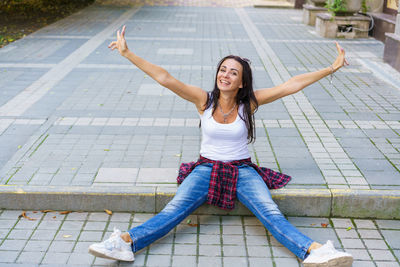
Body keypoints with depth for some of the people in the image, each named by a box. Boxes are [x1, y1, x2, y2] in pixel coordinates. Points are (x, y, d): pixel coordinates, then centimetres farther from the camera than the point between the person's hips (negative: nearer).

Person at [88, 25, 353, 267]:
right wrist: (128, 54, -16)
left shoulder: (250, 102, -2)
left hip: (242, 170, 0)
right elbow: (164, 78, -11)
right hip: (206, 167, 0)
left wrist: (331, 68, -9)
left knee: (271, 213, -24)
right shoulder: (204, 100, -3)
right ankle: (126, 242, -41)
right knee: (175, 209, -24)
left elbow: (291, 85, -6)